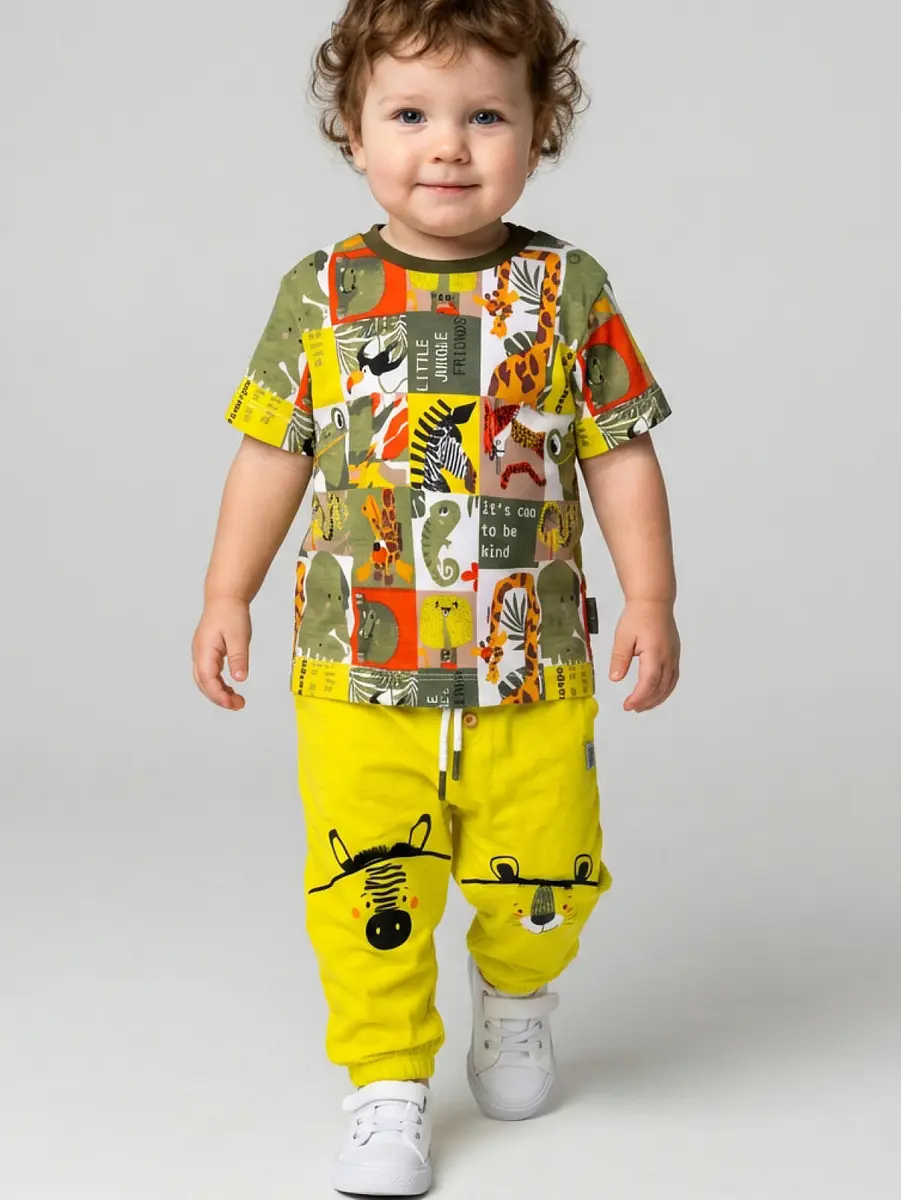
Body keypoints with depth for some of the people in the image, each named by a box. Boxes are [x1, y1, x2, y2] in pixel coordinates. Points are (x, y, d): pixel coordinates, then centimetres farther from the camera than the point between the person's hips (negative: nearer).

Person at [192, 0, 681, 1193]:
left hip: (533, 676, 0)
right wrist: (227, 596, 5)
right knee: (368, 893, -2)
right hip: (360, 678, 0)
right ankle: (388, 1090, 18)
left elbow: (619, 455, 2)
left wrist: (652, 599, -3)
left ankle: (515, 1003, 42)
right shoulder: (322, 292, 0)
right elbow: (274, 450, 6)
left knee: (540, 882, 9)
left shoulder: (569, 289, -2)